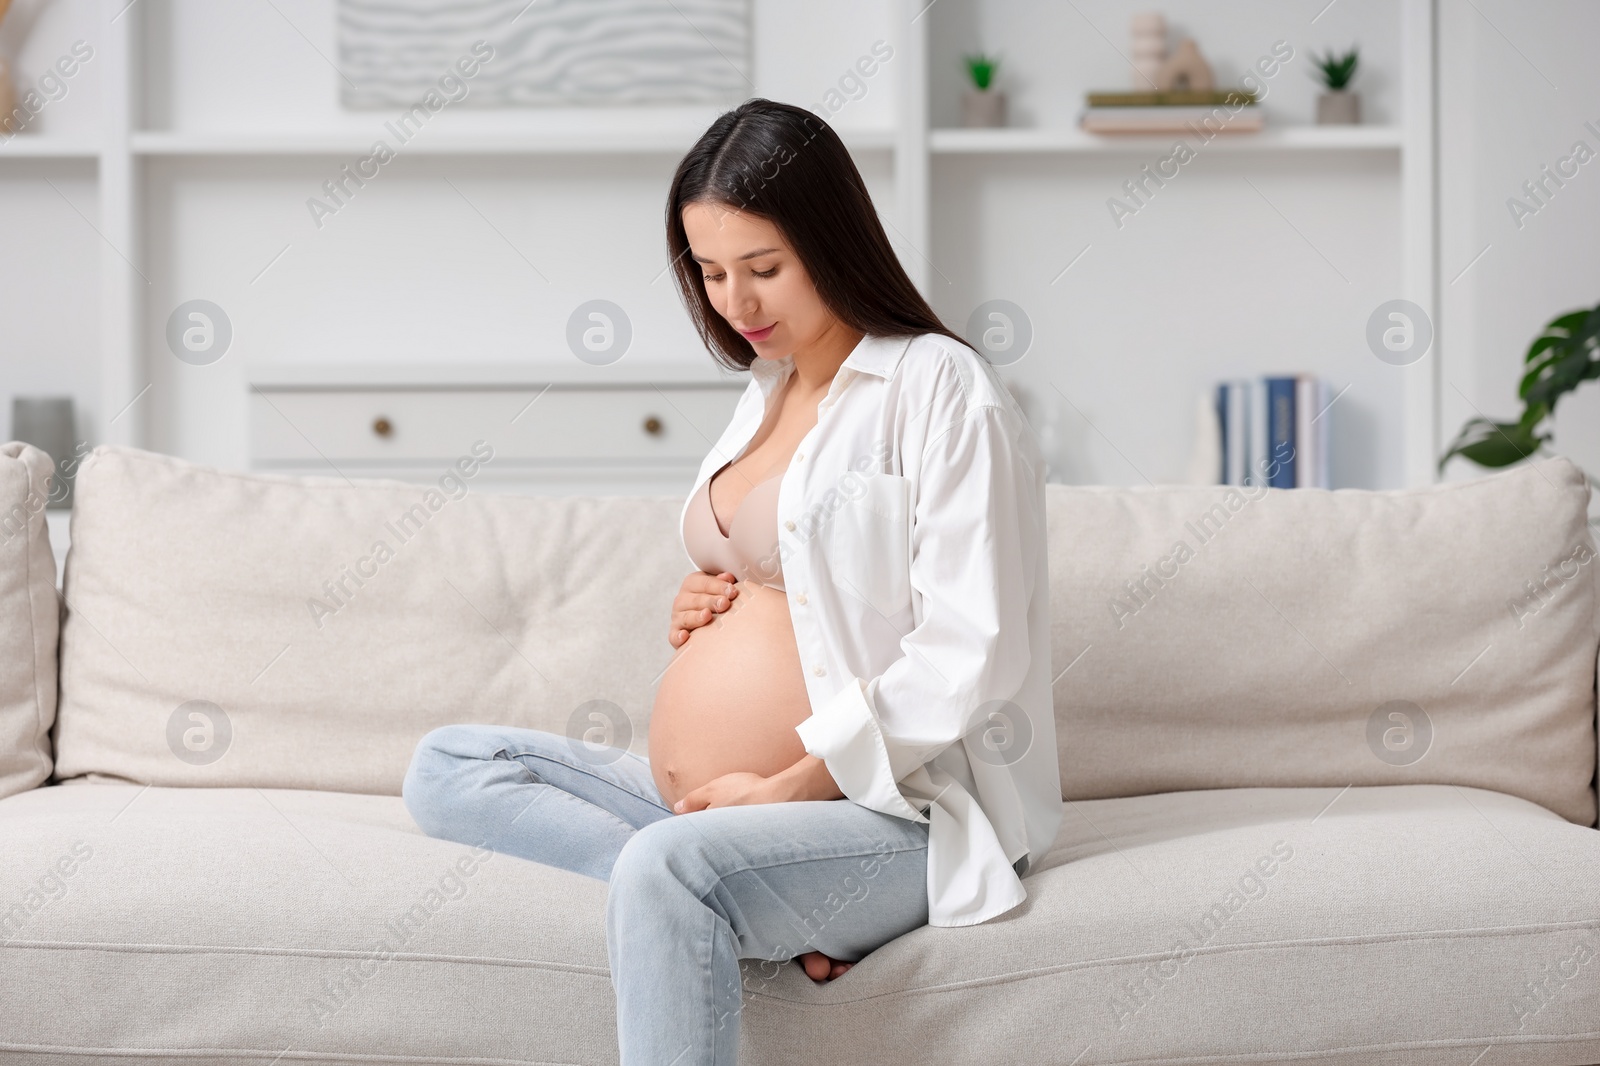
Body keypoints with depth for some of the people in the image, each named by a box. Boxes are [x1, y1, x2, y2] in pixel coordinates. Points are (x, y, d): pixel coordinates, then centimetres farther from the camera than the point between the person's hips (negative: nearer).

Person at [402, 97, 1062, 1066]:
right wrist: (700, 611, 6)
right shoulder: (769, 390, 16)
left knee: (665, 873, -36)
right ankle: (754, 903, -17)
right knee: (447, 769, 0)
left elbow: (966, 657, -17)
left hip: (893, 812, -10)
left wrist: (787, 786, -19)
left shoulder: (942, 389, -10)